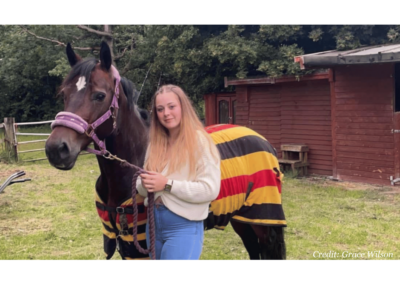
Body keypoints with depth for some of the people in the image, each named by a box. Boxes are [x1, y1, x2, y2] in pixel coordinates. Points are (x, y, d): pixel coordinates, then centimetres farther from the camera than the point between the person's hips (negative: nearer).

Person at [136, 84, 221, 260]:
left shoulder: (200, 141, -12)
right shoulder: (155, 143, 8)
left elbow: (210, 189, -21)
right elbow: (143, 187, 13)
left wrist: (168, 184, -23)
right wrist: (144, 184, -11)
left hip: (184, 227, -7)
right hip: (154, 224, 7)